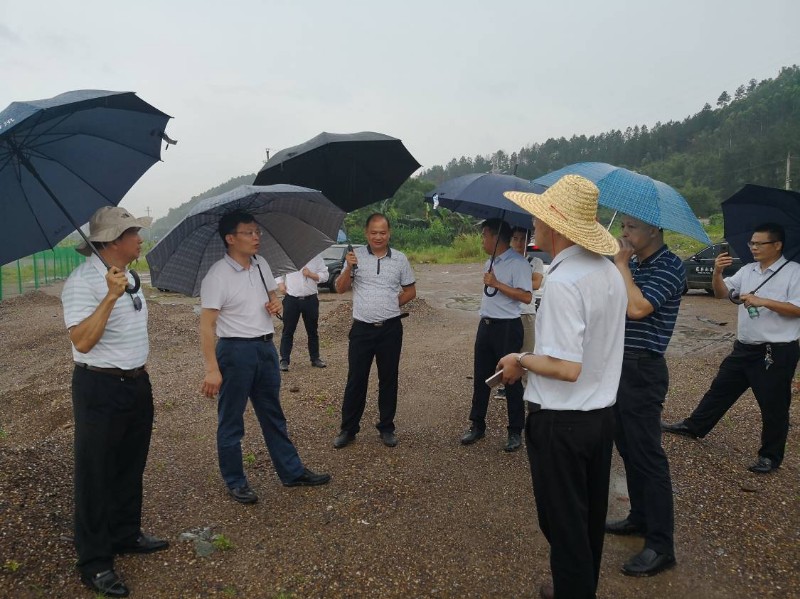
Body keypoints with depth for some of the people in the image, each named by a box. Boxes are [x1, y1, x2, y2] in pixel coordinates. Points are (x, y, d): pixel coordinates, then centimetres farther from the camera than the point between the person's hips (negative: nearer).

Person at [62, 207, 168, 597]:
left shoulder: (127, 275, 9)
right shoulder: (83, 281, -19)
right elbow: (82, 340, -28)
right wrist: (111, 295, -33)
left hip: (136, 384, 9)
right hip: (100, 389, -9)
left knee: (131, 468, 19)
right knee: (96, 475, 4)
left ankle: (127, 535, 37)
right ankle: (95, 562, 16)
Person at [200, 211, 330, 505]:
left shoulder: (262, 265, 6)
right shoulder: (217, 276, -15)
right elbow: (206, 326, -17)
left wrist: (276, 303, -2)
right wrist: (212, 369, -22)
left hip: (266, 348, 7)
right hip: (235, 351, -7)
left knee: (273, 416, 17)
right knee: (231, 422, 8)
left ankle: (292, 472, 28)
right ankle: (235, 482, 24)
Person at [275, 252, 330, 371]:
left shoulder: (316, 257, 3)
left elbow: (324, 276, 2)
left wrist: (311, 274, -13)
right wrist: (280, 284, 0)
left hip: (310, 299, 1)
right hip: (291, 299, -1)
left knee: (312, 330, 11)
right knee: (288, 331, 2)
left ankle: (315, 358, 23)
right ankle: (284, 360, 7)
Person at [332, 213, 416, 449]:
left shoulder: (400, 259, 4)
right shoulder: (356, 255, 1)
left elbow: (410, 290, 12)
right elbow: (340, 289, 1)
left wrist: (393, 304, -1)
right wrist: (349, 267, -15)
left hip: (390, 328, 1)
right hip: (362, 328, -1)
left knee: (388, 379, 10)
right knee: (356, 379, 5)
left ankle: (386, 427, 24)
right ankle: (348, 429, 18)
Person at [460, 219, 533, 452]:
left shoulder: (518, 263, -13)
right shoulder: (489, 263, 14)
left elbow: (526, 297, -22)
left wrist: (497, 284, -21)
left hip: (507, 327, -8)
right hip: (486, 325, 8)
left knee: (511, 380, 2)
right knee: (480, 377, 12)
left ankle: (515, 432, 15)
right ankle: (477, 425, 24)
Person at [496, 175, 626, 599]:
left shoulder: (562, 281, -24)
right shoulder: (611, 273, 3)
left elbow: (567, 368, -28)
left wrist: (522, 361, -12)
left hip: (560, 422, -9)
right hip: (602, 413, 9)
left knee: (564, 524, 10)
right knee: (589, 518, 24)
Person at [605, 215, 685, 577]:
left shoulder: (669, 267, -14)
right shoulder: (633, 265, 11)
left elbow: (637, 308, -28)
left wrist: (621, 263, -18)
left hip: (643, 371, -9)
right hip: (619, 366, 9)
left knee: (646, 455, -3)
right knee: (627, 448, 18)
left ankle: (661, 545, 8)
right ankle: (640, 517, 34)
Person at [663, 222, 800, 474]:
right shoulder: (747, 270, 9)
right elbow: (721, 292, 4)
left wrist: (762, 301, -22)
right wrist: (717, 272, -14)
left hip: (777, 352, -6)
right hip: (744, 348, 6)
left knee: (773, 407, 6)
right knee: (720, 390, 16)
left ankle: (770, 456, 22)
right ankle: (694, 426, 30)